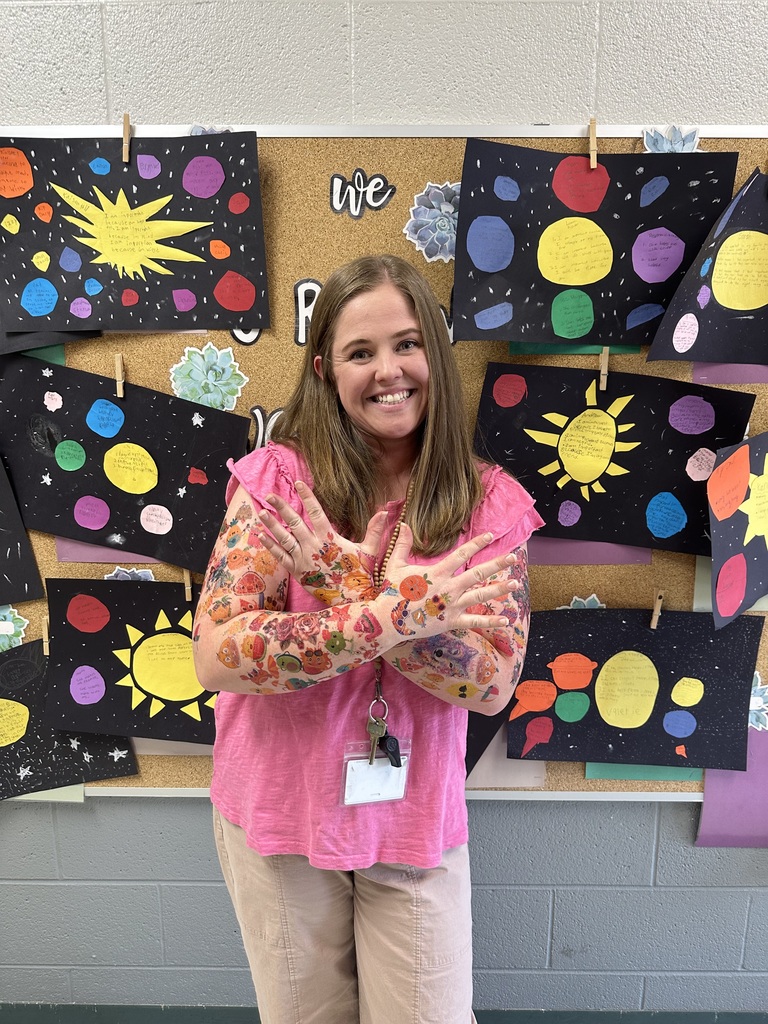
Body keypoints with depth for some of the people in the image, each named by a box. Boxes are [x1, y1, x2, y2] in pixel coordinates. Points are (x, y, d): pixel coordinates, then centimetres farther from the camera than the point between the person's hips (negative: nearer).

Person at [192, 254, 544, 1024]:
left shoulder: (488, 504, -8)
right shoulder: (278, 478, -12)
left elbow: (491, 682, -15)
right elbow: (216, 655, -21)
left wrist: (350, 586, -25)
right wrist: (397, 612, -29)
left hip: (417, 823, 1)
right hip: (280, 817, 0)